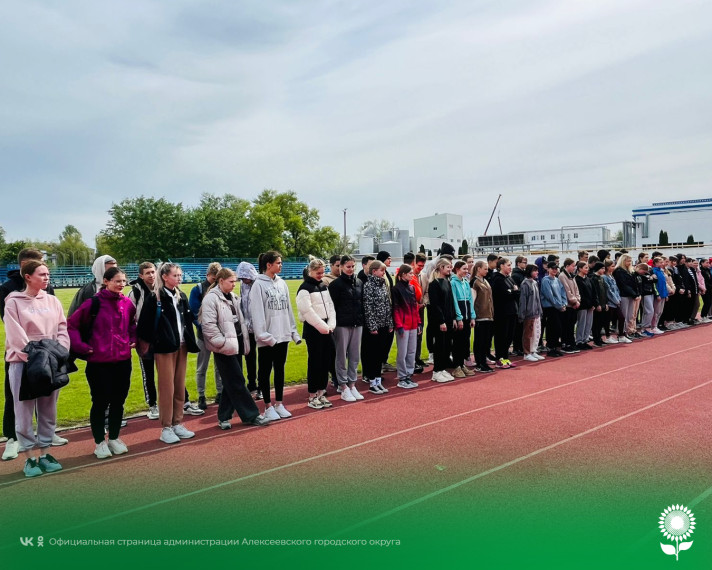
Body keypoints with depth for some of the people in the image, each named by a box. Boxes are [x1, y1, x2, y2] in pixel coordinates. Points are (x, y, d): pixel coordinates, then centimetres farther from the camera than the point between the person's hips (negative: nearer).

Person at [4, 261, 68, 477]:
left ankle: (44, 453, 23)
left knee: (48, 411, 11)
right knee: (24, 412, 3)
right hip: (23, 363, -4)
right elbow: (16, 336, -10)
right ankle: (30, 457, 15)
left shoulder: (53, 301, 7)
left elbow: (62, 330, 5)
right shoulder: (14, 302, -4)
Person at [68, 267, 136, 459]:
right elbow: (71, 325, -4)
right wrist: (81, 346, -10)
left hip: (123, 361, 4)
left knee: (118, 401, 13)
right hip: (99, 362, -4)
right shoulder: (93, 303, -11)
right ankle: (100, 442, 22)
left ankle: (114, 438, 29)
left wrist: (132, 339, 9)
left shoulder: (127, 303, 2)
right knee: (100, 402, 6)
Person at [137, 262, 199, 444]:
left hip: (182, 346, 6)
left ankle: (177, 423, 21)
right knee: (167, 388, -1)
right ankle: (166, 428, 9)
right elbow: (144, 323, -10)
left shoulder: (182, 296, 11)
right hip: (164, 348, -6)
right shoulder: (155, 298, -8)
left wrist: (191, 342, 8)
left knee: (180, 387, 10)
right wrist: (153, 341, -10)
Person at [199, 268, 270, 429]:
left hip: (236, 344, 9)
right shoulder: (211, 298, -11)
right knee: (237, 382, -3)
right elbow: (208, 325, -19)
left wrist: (244, 340, 12)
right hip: (225, 348, -9)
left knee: (232, 383, 12)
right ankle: (251, 415, 4)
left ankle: (224, 417, 22)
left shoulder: (232, 297, 15)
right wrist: (222, 342, -19)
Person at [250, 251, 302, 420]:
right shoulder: (259, 284, -9)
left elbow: (288, 309, 12)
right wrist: (263, 335, -18)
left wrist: (294, 331, 8)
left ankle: (279, 404, 23)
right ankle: (268, 407, 16)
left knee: (280, 370, 13)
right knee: (265, 371, 5)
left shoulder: (281, 283, 9)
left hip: (282, 335, 6)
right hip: (267, 338, -6)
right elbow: (257, 313, -13)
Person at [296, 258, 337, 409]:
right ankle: (312, 397, 9)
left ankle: (321, 393, 20)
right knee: (315, 361, -2)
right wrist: (321, 326, -14)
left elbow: (331, 305, 12)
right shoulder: (305, 287, -8)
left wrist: (331, 324, -1)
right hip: (313, 328, -7)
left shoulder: (324, 286, 14)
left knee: (328, 359, 8)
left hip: (326, 327, 7)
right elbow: (307, 310, -16)